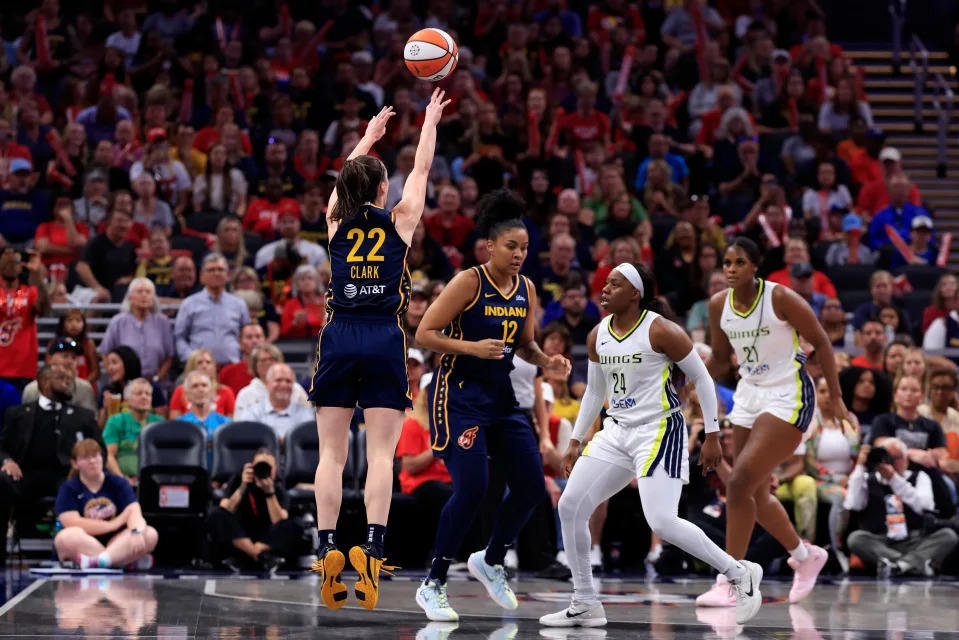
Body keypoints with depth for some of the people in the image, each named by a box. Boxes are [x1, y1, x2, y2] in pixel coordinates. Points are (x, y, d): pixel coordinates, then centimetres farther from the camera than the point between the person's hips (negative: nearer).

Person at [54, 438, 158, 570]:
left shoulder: (118, 484, 8)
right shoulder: (68, 489, 3)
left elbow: (134, 511, -8)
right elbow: (72, 523, -13)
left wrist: (136, 532, -32)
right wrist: (114, 524, -12)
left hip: (116, 543, 2)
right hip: (83, 546, -2)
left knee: (150, 534, -23)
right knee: (68, 537, -34)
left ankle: (98, 561, -42)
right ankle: (131, 561, -38)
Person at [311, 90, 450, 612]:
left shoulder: (337, 221, 8)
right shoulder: (399, 221, 3)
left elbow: (347, 176, 28)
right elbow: (422, 169, 18)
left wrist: (370, 135, 43)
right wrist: (430, 122, 32)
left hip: (339, 339, 2)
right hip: (384, 340, -2)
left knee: (331, 453, 2)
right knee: (380, 453, -5)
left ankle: (327, 550, -8)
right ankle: (372, 549, -19)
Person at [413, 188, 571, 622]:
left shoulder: (526, 290, 6)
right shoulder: (469, 282, -13)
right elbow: (424, 334, -13)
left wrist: (546, 361, -1)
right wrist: (473, 347, -24)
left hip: (502, 399, 7)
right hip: (459, 396, -7)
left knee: (531, 486, 3)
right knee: (471, 488, -17)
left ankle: (490, 561, 28)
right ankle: (433, 585, -3)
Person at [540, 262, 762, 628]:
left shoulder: (660, 330, -14)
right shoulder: (598, 336, 6)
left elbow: (702, 378, -8)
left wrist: (712, 436, -9)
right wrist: (575, 441, 16)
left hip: (659, 431, -7)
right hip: (616, 433, 7)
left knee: (662, 522, -19)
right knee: (570, 507, -1)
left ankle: (740, 574, -1)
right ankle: (585, 605, 9)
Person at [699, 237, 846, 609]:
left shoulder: (781, 298, -16)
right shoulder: (719, 304, 1)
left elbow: (821, 343, -8)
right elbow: (720, 359, 15)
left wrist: (836, 397, -9)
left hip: (787, 397, -7)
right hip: (749, 395, 7)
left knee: (739, 483, -18)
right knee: (756, 495, 13)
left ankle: (729, 582, -14)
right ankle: (806, 556, 38)